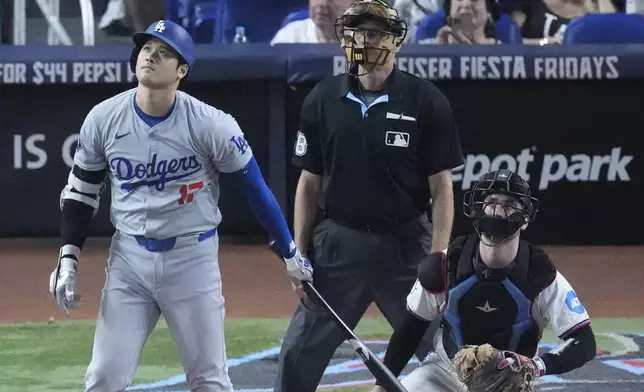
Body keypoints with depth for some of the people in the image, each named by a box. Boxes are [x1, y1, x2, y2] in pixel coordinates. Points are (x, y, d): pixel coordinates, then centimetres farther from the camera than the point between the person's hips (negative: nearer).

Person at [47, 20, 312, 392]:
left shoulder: (210, 124, -14)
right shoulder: (103, 118, -5)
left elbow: (255, 188, -4)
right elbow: (81, 193, 8)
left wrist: (290, 253, 0)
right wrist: (68, 260, 0)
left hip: (193, 258, -2)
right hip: (129, 258, 2)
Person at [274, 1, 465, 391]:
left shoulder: (425, 101, -5)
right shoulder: (323, 99, 3)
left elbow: (441, 187, -3)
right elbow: (310, 182, 9)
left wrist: (437, 259, -11)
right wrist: (299, 253, 4)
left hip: (405, 245, -2)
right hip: (338, 242, 2)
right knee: (299, 355, 3)